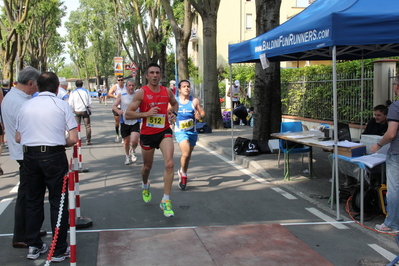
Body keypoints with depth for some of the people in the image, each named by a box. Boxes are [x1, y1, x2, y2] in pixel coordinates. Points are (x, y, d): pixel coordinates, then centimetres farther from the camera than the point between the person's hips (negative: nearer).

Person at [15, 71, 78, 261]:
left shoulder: (26, 106, 6)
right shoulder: (61, 105, -3)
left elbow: (18, 138, 8)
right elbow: (73, 139, -6)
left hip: (30, 156, 4)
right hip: (54, 156, -3)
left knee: (33, 201, 15)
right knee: (58, 202, 5)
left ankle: (33, 246, 23)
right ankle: (59, 250, 11)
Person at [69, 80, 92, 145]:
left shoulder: (73, 92, 1)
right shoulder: (86, 91, 3)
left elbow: (70, 103, 0)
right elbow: (90, 101, 5)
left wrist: (73, 110, 14)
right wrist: (89, 108, 20)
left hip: (76, 111, 0)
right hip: (85, 110, 0)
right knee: (87, 126, 4)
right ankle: (88, 140, 2)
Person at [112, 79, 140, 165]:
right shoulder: (121, 95, -2)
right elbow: (114, 106, -2)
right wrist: (118, 111, -23)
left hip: (135, 121, -1)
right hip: (125, 121, 1)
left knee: (134, 140, -17)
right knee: (126, 141, 12)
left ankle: (133, 151, 17)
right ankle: (128, 156, 38)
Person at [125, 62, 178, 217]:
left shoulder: (167, 91, 2)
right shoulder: (141, 93, -9)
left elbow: (174, 103, 24)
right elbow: (127, 114, -12)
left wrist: (173, 112, 2)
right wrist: (146, 114, -23)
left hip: (164, 132, 2)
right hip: (147, 134, -1)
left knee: (169, 164, -17)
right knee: (147, 166, 16)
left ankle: (166, 201, -9)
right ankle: (145, 186, 52)